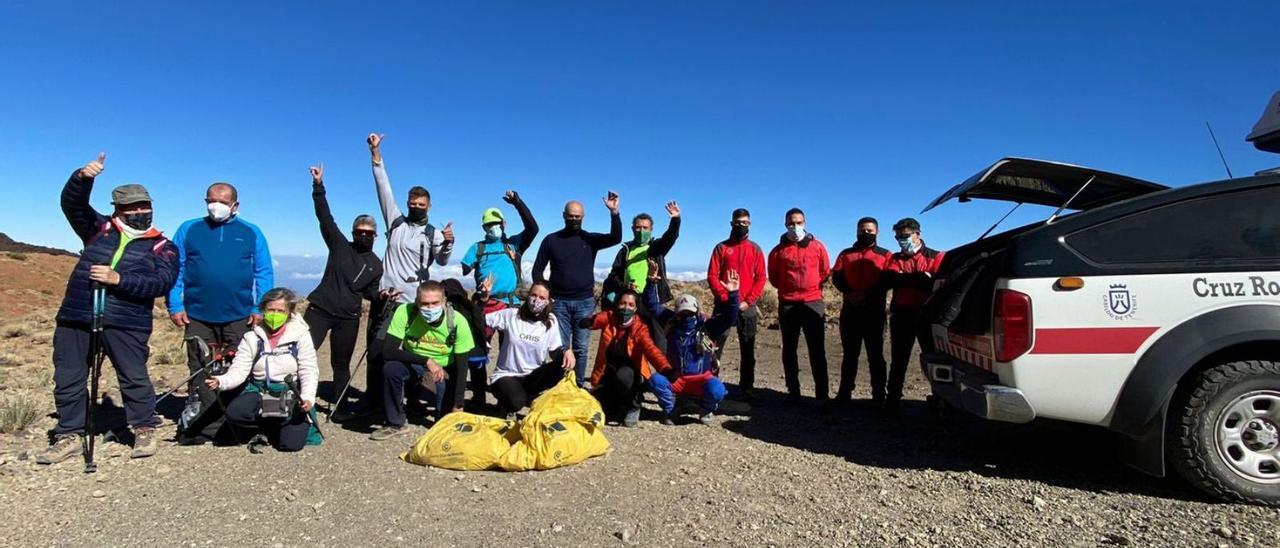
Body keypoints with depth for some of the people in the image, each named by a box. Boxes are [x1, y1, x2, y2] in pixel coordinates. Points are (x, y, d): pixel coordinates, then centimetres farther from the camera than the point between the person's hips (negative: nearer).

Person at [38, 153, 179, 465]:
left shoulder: (162, 247, 3)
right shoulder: (100, 229, 15)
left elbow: (162, 283, -10)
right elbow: (72, 204, 8)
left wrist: (119, 279, -20)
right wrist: (83, 178, -11)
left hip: (126, 323, -4)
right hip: (76, 317, 4)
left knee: (134, 377, 0)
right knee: (68, 378, 8)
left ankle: (145, 431, 14)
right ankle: (69, 437, 20)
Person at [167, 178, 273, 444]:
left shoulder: (251, 233, 5)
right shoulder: (188, 230, 6)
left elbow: (264, 274, 4)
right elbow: (174, 270, 5)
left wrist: (260, 308, -4)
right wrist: (175, 306, -3)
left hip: (239, 318, 0)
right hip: (198, 316, 1)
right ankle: (203, 428, 14)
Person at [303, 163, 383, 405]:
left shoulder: (376, 264, 9)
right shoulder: (340, 245, 3)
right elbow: (325, 217, -7)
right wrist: (318, 186, -16)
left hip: (348, 318, 2)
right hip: (320, 309, -2)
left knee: (341, 363, 9)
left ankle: (338, 404, 17)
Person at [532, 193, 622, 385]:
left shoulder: (590, 239, 4)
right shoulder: (551, 240, 4)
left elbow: (616, 238, -13)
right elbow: (537, 270, 8)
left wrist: (614, 212, -25)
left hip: (585, 302, 0)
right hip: (559, 302, 0)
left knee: (580, 347, 4)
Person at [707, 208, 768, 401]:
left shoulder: (755, 249, 10)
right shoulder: (721, 247, 6)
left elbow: (760, 278, 3)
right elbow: (712, 277, -1)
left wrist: (748, 301, -9)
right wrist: (726, 299, -12)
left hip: (748, 306, 2)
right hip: (724, 304, -1)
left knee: (748, 349, 5)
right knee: (715, 346, -4)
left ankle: (746, 388, 11)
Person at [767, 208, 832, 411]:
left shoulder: (817, 246, 4)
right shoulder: (779, 250, 5)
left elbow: (825, 272, 13)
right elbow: (773, 277, 13)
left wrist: (813, 287, 7)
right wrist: (787, 288, 5)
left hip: (813, 303, -1)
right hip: (787, 305, 2)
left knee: (817, 351, -4)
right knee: (789, 349, 7)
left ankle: (822, 397, -2)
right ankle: (793, 392, 17)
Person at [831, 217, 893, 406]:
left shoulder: (885, 255, 8)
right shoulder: (846, 254, 16)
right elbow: (837, 278, 4)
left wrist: (868, 295, -18)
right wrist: (850, 294, -14)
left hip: (874, 310, -2)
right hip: (850, 309, 2)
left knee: (875, 354, 2)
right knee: (850, 353, 9)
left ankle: (879, 396, 7)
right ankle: (844, 393, 15)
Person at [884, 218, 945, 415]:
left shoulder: (936, 256, 4)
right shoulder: (895, 259, 12)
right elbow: (891, 279, -9)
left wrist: (906, 280, -14)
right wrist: (921, 278, -16)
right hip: (902, 315, 2)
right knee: (898, 360, 6)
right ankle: (893, 400, 12)